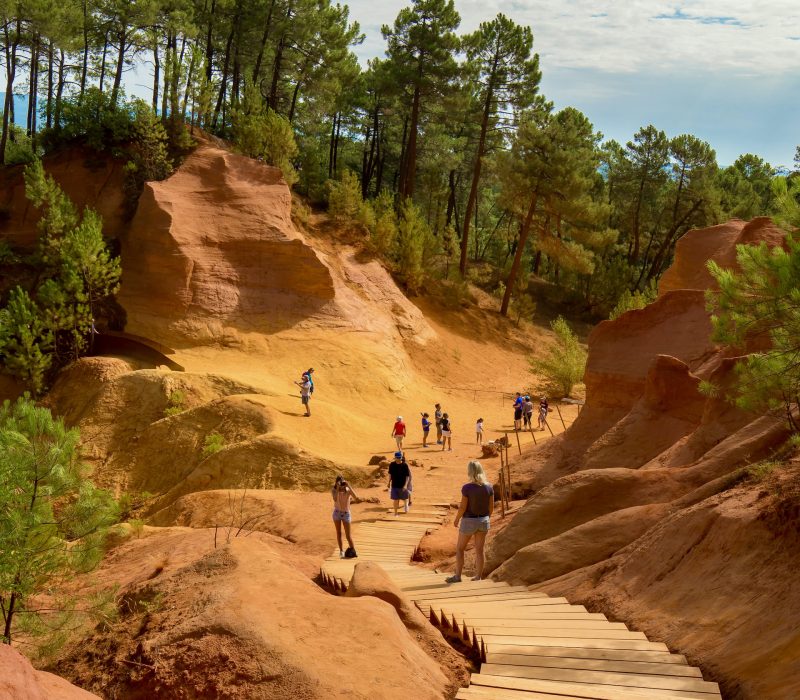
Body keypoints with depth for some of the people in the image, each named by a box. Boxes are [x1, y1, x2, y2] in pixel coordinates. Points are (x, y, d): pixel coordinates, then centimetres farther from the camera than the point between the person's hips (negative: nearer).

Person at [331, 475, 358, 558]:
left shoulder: (348, 490, -13)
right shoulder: (334, 490, -12)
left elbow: (355, 497, -32)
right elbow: (335, 499, -31)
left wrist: (348, 486, -34)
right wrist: (337, 488, -35)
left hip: (346, 514, -1)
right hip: (337, 513, 1)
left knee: (348, 535, -1)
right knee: (339, 533, 9)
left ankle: (353, 550, 13)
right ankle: (341, 551, 21)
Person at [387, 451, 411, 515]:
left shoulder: (405, 465, -12)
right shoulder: (392, 465, -4)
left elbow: (407, 476, -10)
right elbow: (390, 474, 11)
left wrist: (406, 485, -20)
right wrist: (389, 483, 16)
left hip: (403, 486, -1)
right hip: (394, 485, 1)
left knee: (404, 498, 15)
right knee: (396, 500, 0)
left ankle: (406, 505, 49)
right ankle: (395, 513, 11)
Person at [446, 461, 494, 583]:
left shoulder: (466, 487, -20)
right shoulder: (489, 487, -7)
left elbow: (462, 507, -16)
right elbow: (491, 507, 0)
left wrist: (456, 519, 1)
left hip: (469, 522, -4)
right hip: (483, 521, 4)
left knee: (459, 549, 12)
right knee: (479, 550, 12)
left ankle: (457, 576, 12)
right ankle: (478, 577, 15)